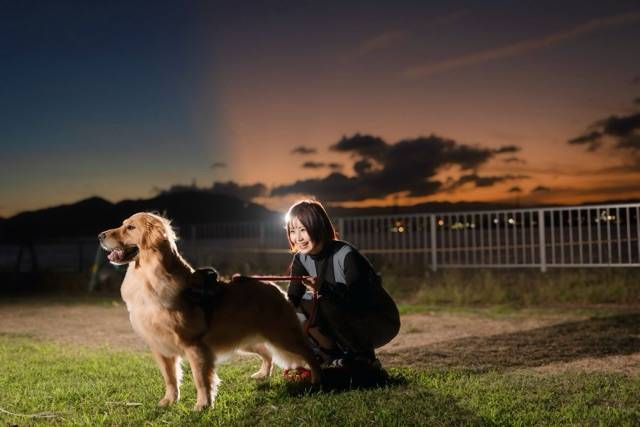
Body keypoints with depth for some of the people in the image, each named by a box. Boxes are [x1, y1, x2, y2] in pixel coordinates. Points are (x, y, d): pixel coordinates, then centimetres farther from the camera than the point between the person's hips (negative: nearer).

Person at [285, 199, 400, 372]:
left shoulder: (346, 255, -25)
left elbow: (359, 300, -34)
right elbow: (292, 298, -8)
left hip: (380, 324, -7)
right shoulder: (301, 259, -2)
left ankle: (364, 358, -11)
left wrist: (323, 288, -47)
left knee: (325, 305, -33)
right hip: (347, 322, 7)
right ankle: (335, 359, 1)